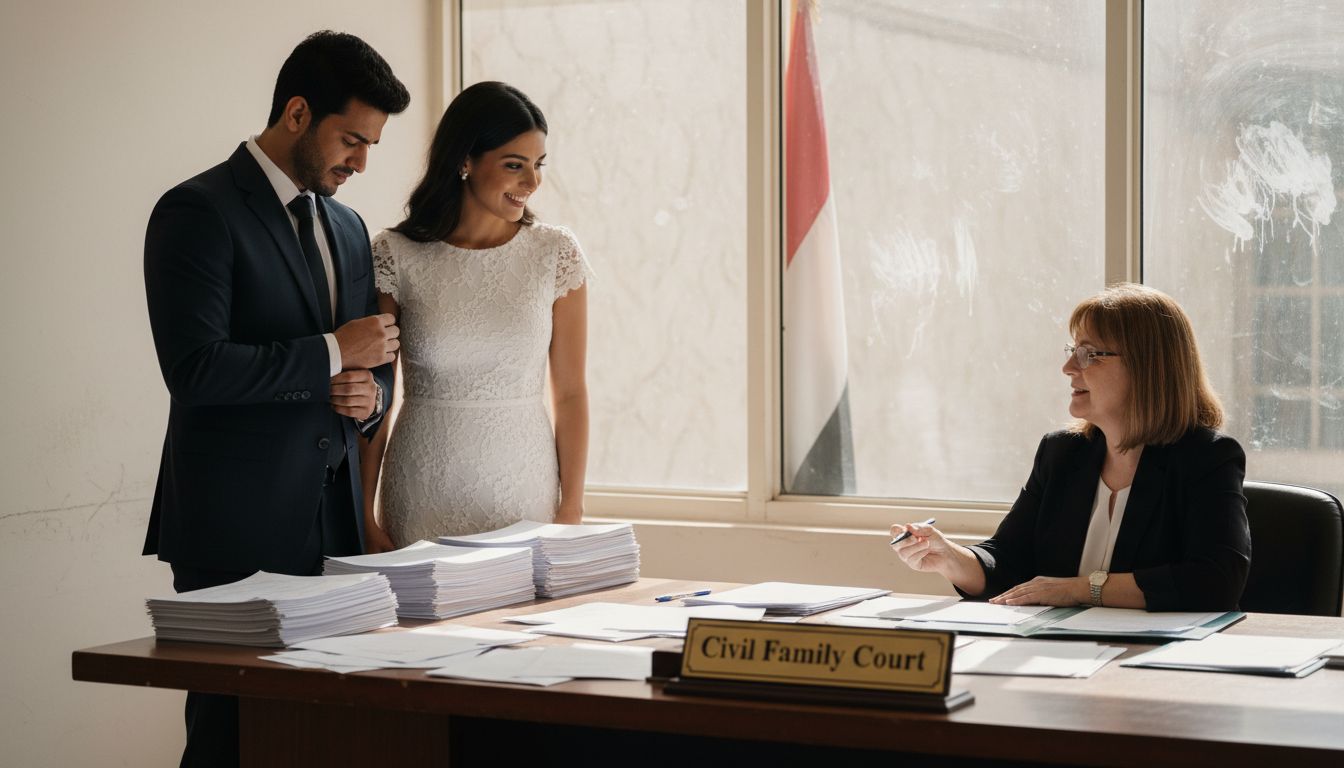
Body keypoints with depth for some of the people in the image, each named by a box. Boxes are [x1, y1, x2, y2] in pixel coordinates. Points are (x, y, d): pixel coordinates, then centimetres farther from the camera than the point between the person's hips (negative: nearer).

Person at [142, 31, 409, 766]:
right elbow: (195, 369, -18)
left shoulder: (347, 227, 16)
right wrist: (332, 353, -13)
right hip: (238, 525, -7)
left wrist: (371, 391, 0)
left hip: (333, 521, 7)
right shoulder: (198, 211, -7)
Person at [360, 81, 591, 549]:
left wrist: (571, 511, -4)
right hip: (425, 493, -1)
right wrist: (366, 518, -3)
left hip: (525, 489, 1)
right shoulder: (395, 256, -4)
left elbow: (570, 392, 1)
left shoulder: (556, 254, -1)